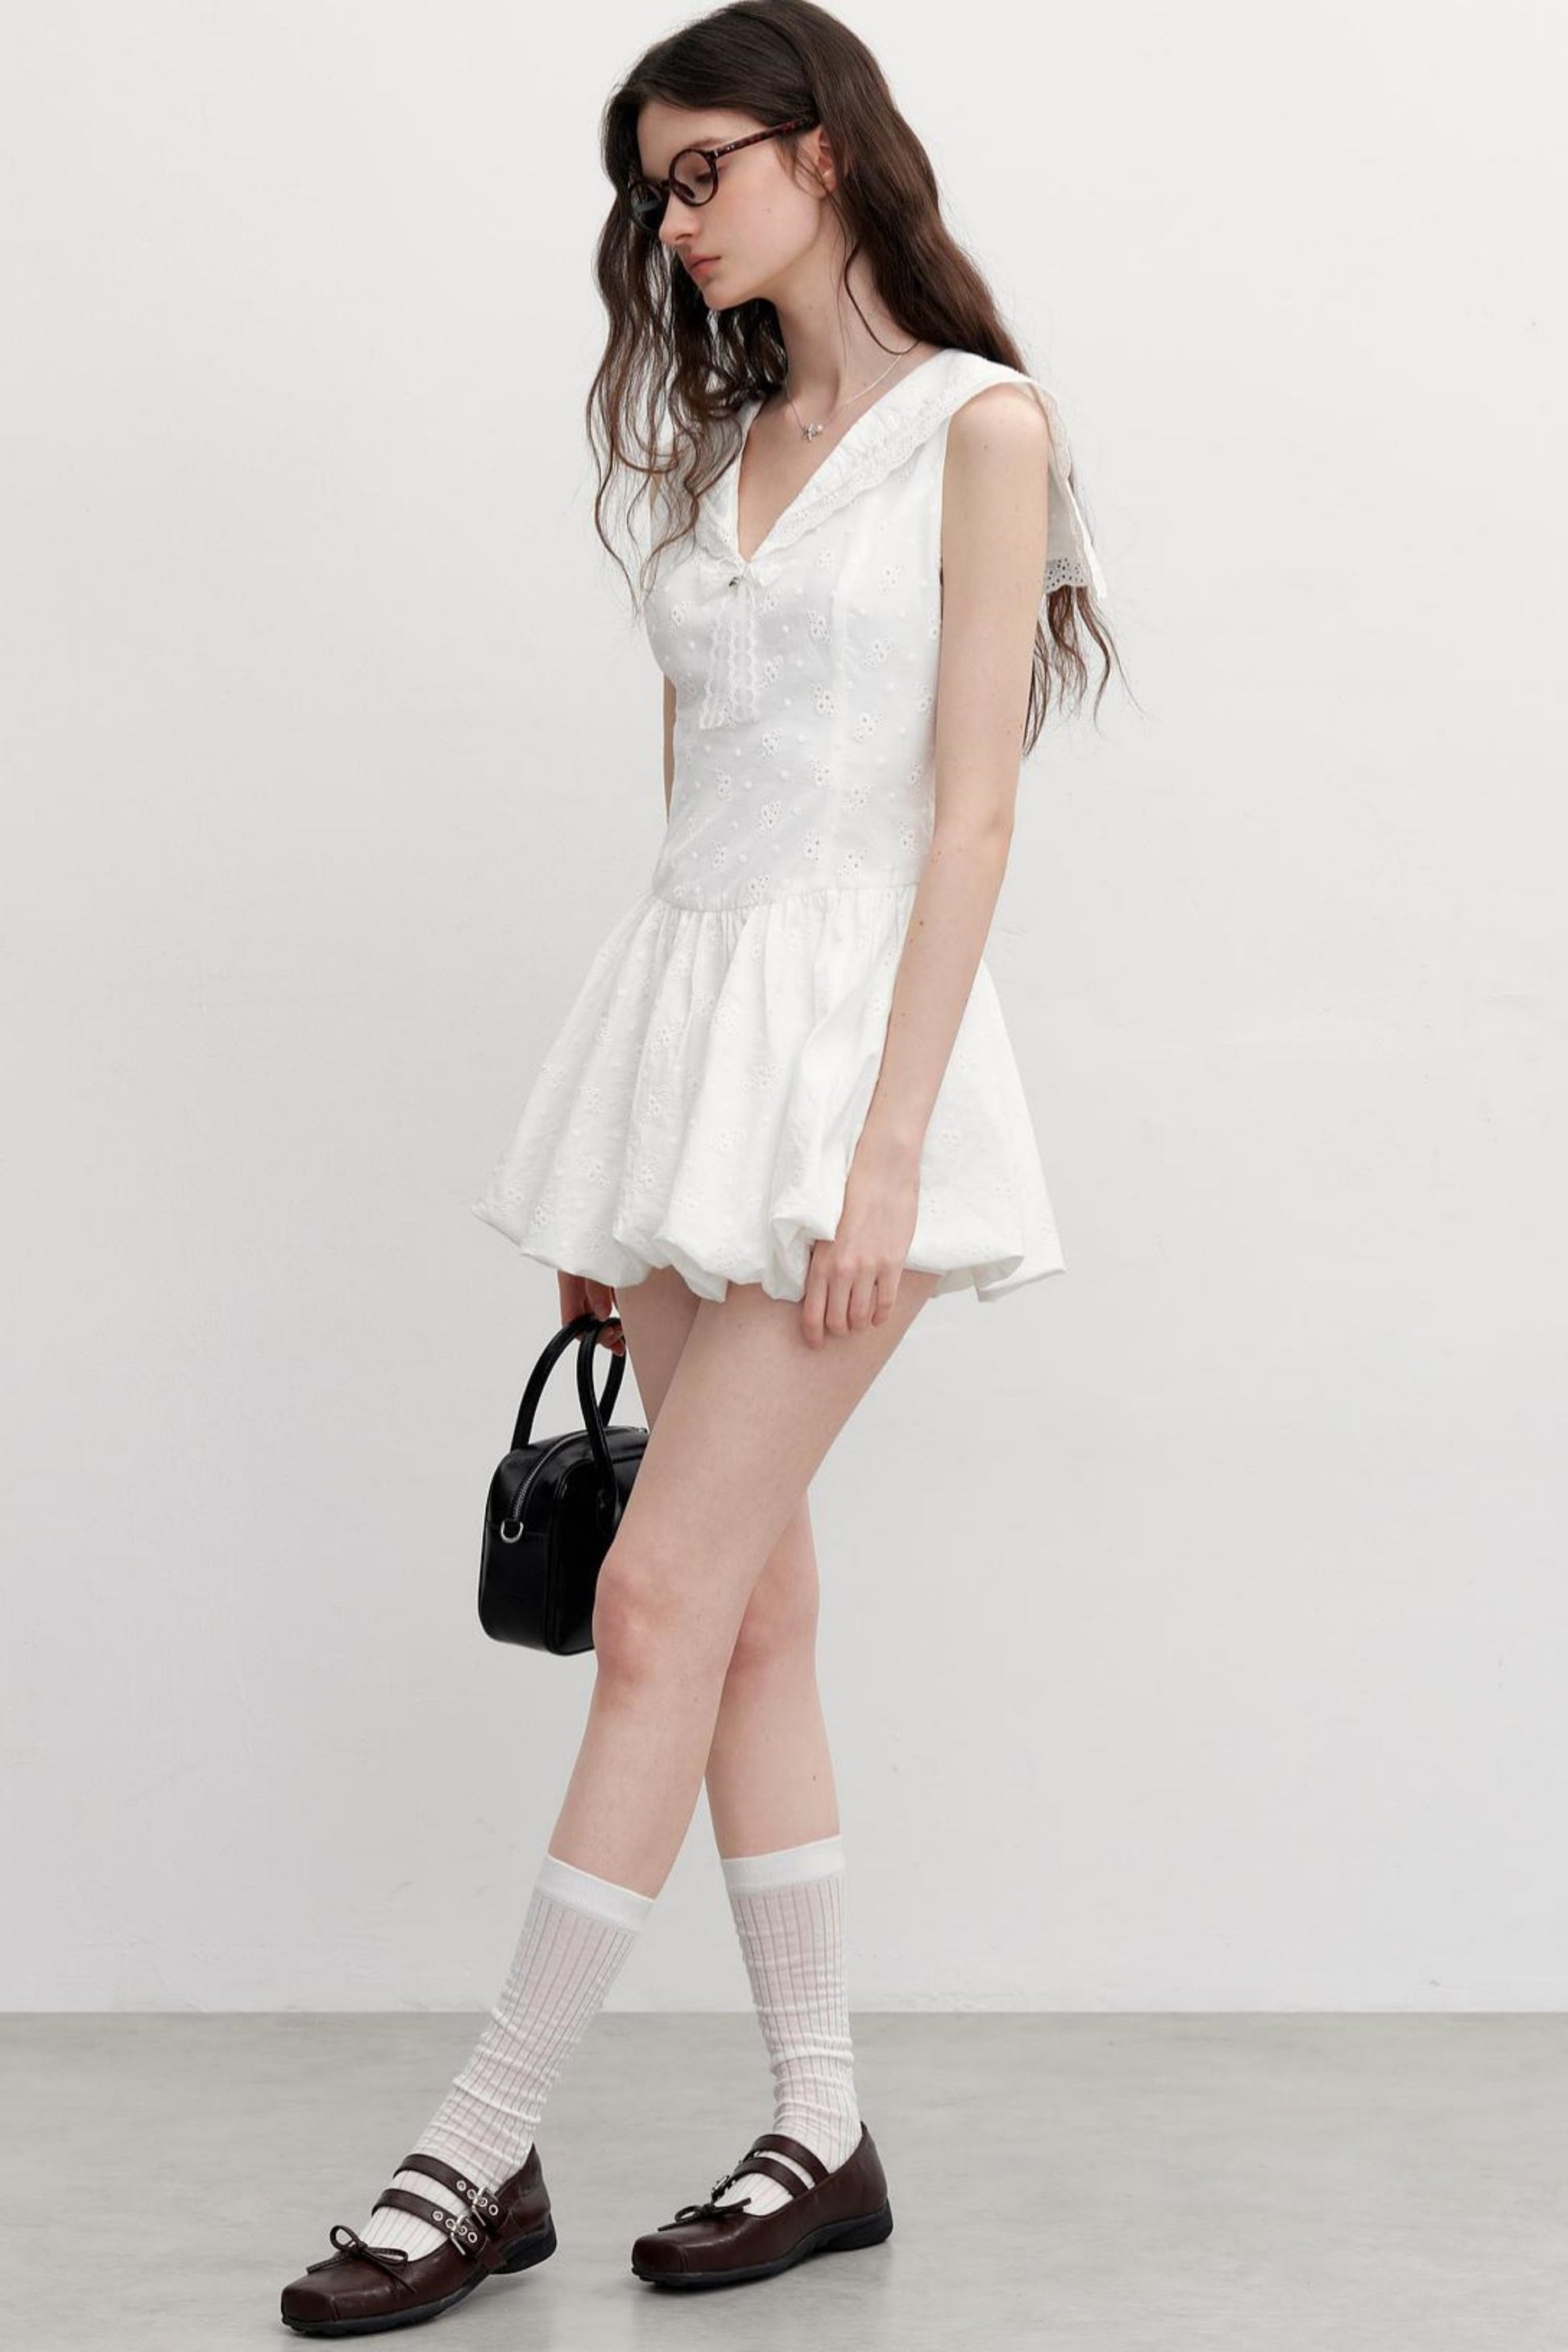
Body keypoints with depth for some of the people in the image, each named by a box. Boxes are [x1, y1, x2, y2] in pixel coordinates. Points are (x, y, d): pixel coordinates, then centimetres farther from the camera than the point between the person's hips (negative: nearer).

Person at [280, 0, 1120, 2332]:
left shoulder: (977, 426, -3)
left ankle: (485, 2151, -2)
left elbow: (968, 810, -10)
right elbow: (701, 788, 15)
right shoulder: (723, 452, 16)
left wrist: (887, 1147, -18)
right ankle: (824, 2134, 16)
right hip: (689, 1014, 7)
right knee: (753, 1612, 7)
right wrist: (621, 1174, 13)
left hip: (859, 1023, -7)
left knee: (666, 1600, -8)